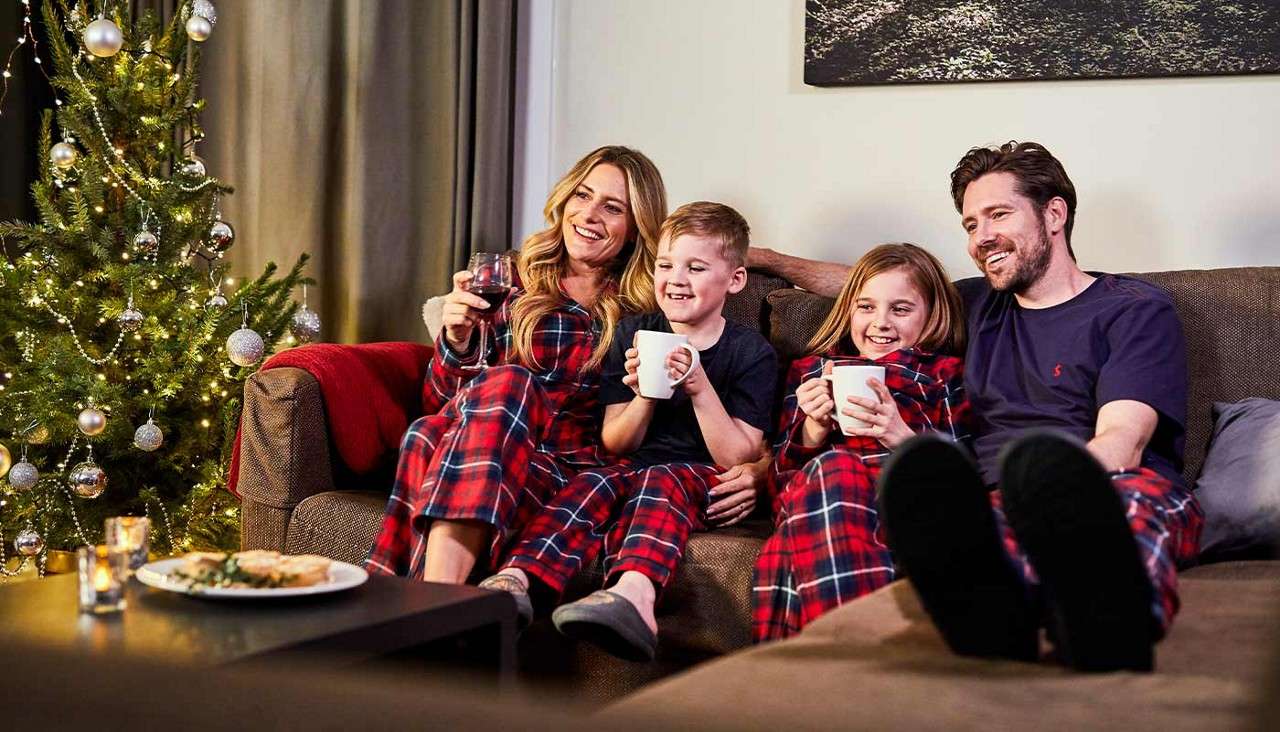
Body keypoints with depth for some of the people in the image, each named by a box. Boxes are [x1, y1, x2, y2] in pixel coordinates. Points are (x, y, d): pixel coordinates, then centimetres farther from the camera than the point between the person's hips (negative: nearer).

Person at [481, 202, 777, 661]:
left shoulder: (752, 352, 2)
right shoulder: (633, 335, 12)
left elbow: (737, 458, -4)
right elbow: (615, 443, 11)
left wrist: (700, 389, -17)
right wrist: (645, 397, -9)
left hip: (704, 482, -4)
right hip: (632, 469, 4)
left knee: (660, 480, -35)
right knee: (595, 483, -29)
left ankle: (633, 593, -64)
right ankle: (516, 580, -52)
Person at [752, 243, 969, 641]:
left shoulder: (947, 374, 26)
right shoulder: (811, 370, 34)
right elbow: (780, 477, 24)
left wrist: (904, 437, -8)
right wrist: (813, 429, 4)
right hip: (809, 494, 2)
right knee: (829, 470, -38)